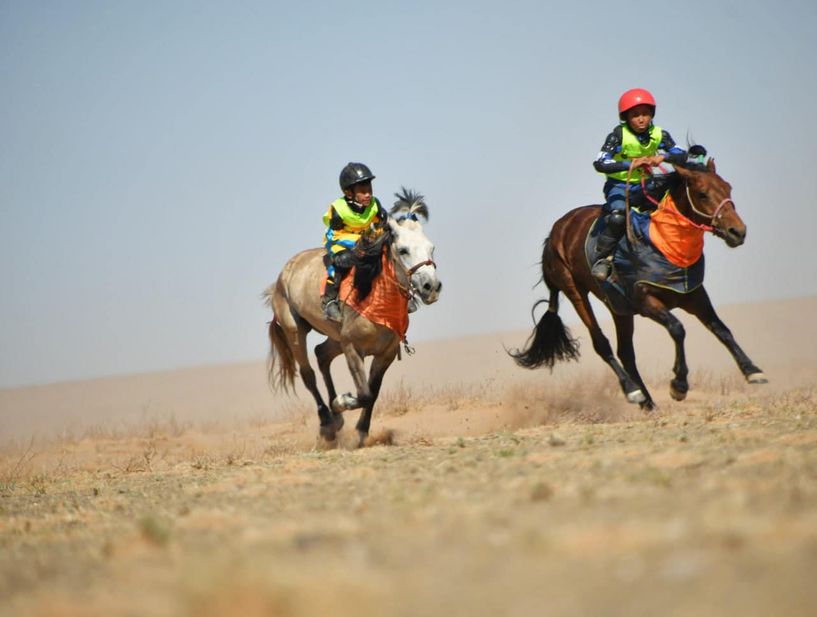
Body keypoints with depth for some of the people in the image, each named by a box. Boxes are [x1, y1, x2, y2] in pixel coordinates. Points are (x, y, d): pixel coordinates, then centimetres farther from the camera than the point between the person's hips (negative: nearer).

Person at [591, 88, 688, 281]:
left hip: (644, 185, 5)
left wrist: (662, 157, -27)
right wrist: (630, 164, -35)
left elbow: (682, 155, -6)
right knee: (617, 216, -31)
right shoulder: (619, 135, -16)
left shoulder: (659, 135, -4)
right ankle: (602, 259, -20)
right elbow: (599, 163, -25)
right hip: (619, 185, -5)